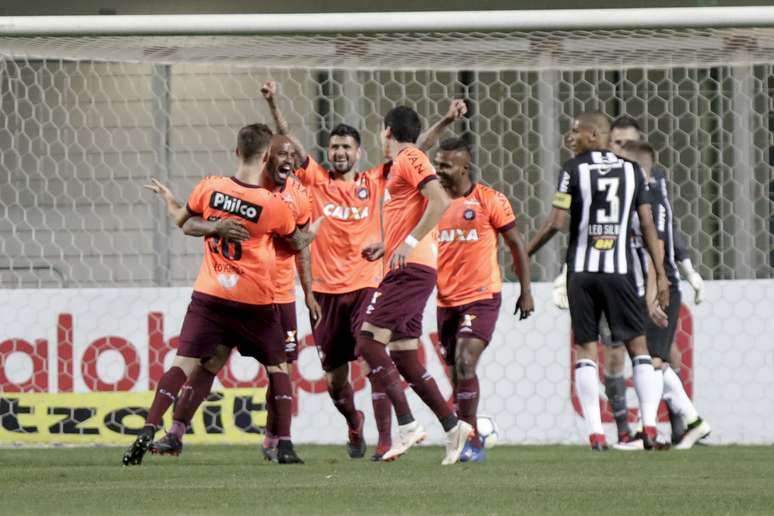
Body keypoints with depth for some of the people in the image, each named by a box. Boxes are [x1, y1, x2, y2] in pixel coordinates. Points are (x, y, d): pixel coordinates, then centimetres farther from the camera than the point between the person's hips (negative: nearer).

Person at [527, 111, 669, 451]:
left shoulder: (574, 169, -1)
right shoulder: (631, 170, 7)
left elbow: (556, 223, -6)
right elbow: (647, 225, 4)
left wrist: (524, 255, 7)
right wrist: (660, 274, 7)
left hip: (581, 270, -1)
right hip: (619, 270, 1)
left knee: (586, 349, 3)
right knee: (638, 346, 7)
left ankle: (596, 432, -5)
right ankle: (649, 425, -6)